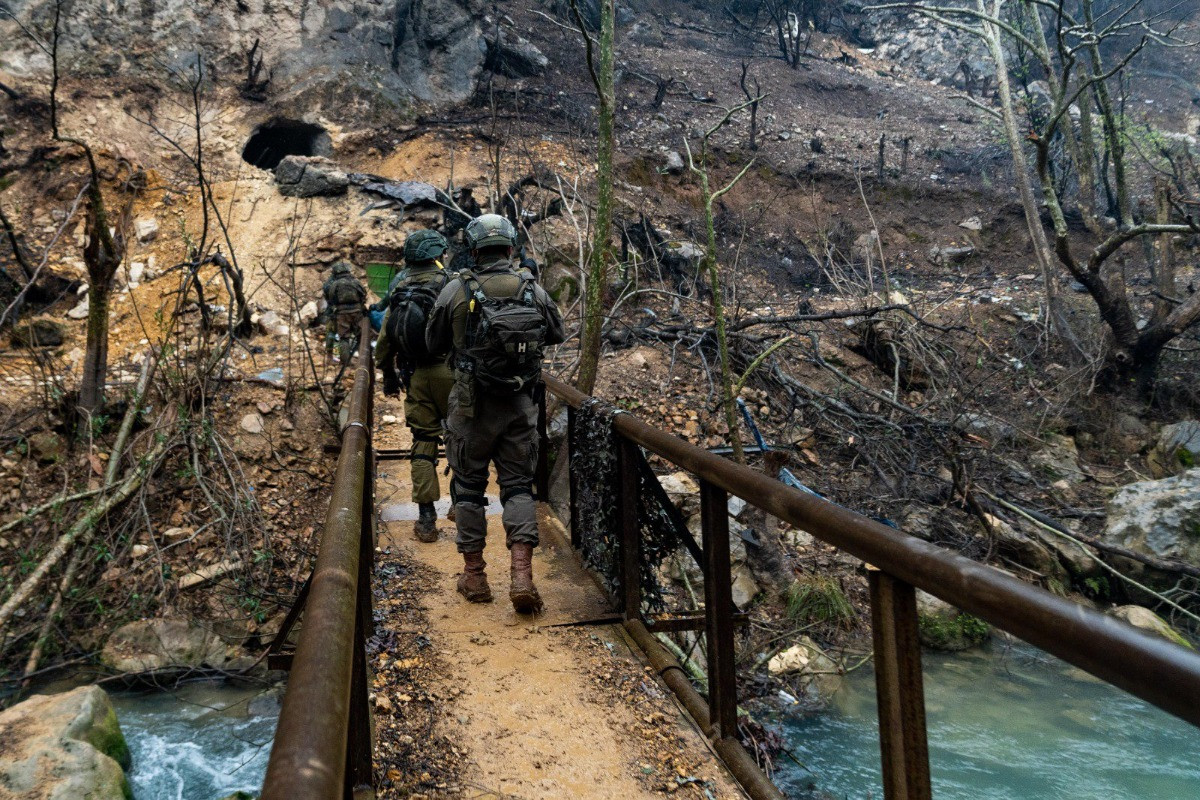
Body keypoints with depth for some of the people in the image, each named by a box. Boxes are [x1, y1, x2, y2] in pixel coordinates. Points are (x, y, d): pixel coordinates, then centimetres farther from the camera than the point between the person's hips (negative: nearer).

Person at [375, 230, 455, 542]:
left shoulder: (397, 289, 9)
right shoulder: (448, 285, -6)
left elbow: (384, 340, 13)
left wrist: (388, 375, 23)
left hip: (416, 376, 4)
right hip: (448, 370, -4)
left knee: (422, 444, 7)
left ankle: (426, 519, 7)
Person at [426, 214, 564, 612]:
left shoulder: (456, 289, -7)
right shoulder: (533, 288, -1)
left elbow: (434, 341, 5)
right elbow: (556, 334, 14)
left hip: (472, 404, -1)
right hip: (520, 404, 2)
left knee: (469, 486, 12)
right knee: (518, 486, 8)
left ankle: (474, 575, 18)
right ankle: (522, 575, -4)